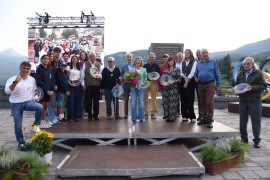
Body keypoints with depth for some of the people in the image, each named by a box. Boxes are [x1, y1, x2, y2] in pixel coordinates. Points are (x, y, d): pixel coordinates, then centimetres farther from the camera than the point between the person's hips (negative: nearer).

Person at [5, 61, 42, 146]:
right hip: (16, 104, -2)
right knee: (18, 124, 4)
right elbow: (7, 91, -27)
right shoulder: (12, 79, -11)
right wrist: (15, 83, -39)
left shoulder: (32, 79, 3)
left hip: (28, 102, 3)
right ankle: (20, 141, 22)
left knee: (40, 107, -27)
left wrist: (35, 98, 6)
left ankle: (36, 125, -8)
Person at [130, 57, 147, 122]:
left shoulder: (143, 70, 9)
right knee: (133, 102, -1)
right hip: (133, 87, 1)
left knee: (141, 102, 0)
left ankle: (141, 117, 7)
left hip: (140, 87, -1)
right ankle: (134, 117, 6)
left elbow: (145, 78, 9)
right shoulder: (131, 70, 10)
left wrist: (143, 83, -7)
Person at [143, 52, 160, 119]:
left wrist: (156, 79, -15)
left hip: (153, 83, -1)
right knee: (145, 98, 0)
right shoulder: (145, 66, 12)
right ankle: (146, 113, 8)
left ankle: (153, 113, 6)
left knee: (153, 98, 0)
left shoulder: (156, 66, 8)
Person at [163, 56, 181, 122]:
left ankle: (172, 117, -1)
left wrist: (174, 81, -17)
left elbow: (179, 78, -2)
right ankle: (167, 116, 11)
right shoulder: (165, 70, 13)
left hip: (174, 87, -3)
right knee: (166, 102, 2)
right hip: (166, 87, 4)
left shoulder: (177, 69, 3)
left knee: (173, 101, -8)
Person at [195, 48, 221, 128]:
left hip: (210, 85, -4)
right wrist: (196, 77, -1)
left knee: (209, 102, -10)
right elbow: (196, 73, 22)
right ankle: (204, 118, 22)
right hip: (201, 85, 4)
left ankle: (210, 120, -3)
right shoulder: (198, 64, 13)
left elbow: (217, 74, 3)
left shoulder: (213, 62, 3)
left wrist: (218, 85, -1)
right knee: (202, 102, 10)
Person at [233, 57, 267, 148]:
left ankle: (257, 141, 13)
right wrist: (235, 88, 1)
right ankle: (244, 139, 22)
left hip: (255, 101, -4)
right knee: (243, 121, 10)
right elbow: (237, 84, 23)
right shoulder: (240, 74, 12)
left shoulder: (258, 73, -2)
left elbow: (264, 85, -7)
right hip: (243, 101, 5)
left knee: (256, 122, 1)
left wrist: (253, 88, -20)